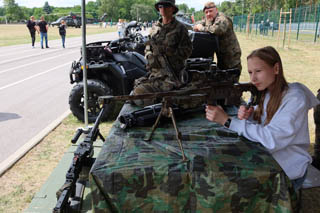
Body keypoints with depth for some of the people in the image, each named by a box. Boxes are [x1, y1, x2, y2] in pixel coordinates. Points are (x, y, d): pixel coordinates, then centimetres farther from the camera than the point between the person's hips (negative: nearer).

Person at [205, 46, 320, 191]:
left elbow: (271, 139, -29)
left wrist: (226, 120, -32)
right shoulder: (265, 93, 2)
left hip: (287, 172, -6)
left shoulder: (295, 99, -21)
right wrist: (248, 117, -19)